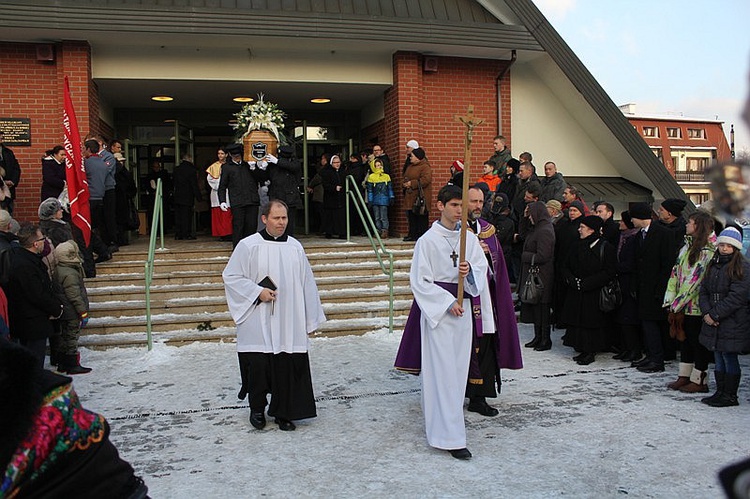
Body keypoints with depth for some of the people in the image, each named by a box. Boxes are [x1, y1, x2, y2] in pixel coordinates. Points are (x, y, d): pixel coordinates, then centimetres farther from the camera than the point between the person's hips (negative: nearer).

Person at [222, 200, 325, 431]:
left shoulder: (295, 247, 7)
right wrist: (257, 292, -12)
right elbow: (230, 277, 0)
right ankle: (257, 408, 24)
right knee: (258, 365, 0)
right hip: (257, 323, -3)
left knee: (288, 366, 2)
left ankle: (283, 412, 19)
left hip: (288, 323, 3)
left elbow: (306, 283, 11)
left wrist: (310, 319, 11)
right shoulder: (248, 246, -3)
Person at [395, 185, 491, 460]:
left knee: (458, 366, 10)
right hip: (437, 309, -5)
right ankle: (450, 436, -6)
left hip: (463, 307, 6)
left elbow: (482, 269, 4)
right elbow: (419, 281, -8)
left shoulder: (469, 238, 7)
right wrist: (448, 303, -14)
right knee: (442, 370, -7)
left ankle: (438, 419, 28)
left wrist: (469, 270, -19)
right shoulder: (427, 240, -7)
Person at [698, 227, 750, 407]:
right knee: (719, 359, 14)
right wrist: (707, 312, -6)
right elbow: (704, 290, 10)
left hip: (732, 324, -7)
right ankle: (720, 392, 23)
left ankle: (730, 396, 10)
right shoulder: (713, 265, 12)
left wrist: (715, 314, -16)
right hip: (713, 323, 7)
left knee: (729, 358, 0)